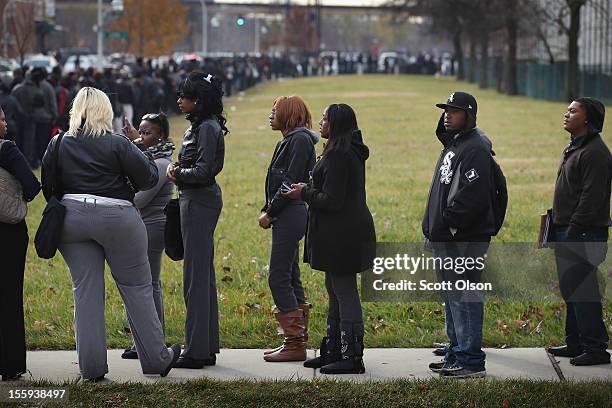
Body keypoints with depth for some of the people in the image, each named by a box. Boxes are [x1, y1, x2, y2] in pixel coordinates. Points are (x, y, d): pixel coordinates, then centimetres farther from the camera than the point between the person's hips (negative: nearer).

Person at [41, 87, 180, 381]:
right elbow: (149, 178, -5)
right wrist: (140, 150, 11)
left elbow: (48, 188, 9)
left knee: (85, 291, 7)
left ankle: (91, 367, 6)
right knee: (136, 288, 7)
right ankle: (156, 359, 14)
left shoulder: (57, 145, 3)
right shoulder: (118, 144, -9)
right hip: (116, 219, -3)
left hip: (73, 219, 3)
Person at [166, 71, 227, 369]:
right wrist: (178, 169, 1)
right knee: (203, 275, 13)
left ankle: (197, 350, -4)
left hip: (199, 202, -11)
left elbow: (202, 171, -21)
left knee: (196, 276, -7)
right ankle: (208, 348, 19)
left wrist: (178, 174, -7)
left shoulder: (207, 128, -15)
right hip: (196, 201, 11)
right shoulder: (200, 126, 16)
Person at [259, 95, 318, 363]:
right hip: (285, 217, 10)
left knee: (279, 278, -9)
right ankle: (297, 341, 16)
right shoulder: (288, 140, 19)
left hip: (292, 214, -10)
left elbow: (291, 182, -18)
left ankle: (295, 344, -7)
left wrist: (270, 212, -14)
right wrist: (267, 210, 6)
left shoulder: (299, 139, -11)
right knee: (290, 278, 12)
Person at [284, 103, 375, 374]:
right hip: (344, 232, 11)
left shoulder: (338, 155, -20)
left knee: (345, 293, -6)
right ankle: (333, 352, 26)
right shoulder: (351, 152, 14)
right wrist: (309, 190, 14)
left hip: (342, 235, -11)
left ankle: (352, 358, -1)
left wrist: (304, 193, -8)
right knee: (335, 291, 17)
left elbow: (331, 201, -22)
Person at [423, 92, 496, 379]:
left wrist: (450, 222, -20)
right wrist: (433, 228, 17)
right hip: (445, 238, 11)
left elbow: (473, 194, -24)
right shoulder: (452, 144, 19)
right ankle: (456, 354, 25)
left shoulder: (475, 148, -14)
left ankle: (471, 361, -6)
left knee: (464, 296, -9)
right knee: (451, 296, 16)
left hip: (464, 239, -11)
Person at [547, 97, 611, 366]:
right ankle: (575, 343, 23)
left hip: (584, 234, -11)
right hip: (568, 233, 11)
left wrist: (572, 231, -22)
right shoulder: (575, 148, 18)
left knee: (582, 292, -8)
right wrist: (558, 227, 18)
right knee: (570, 291, 15)